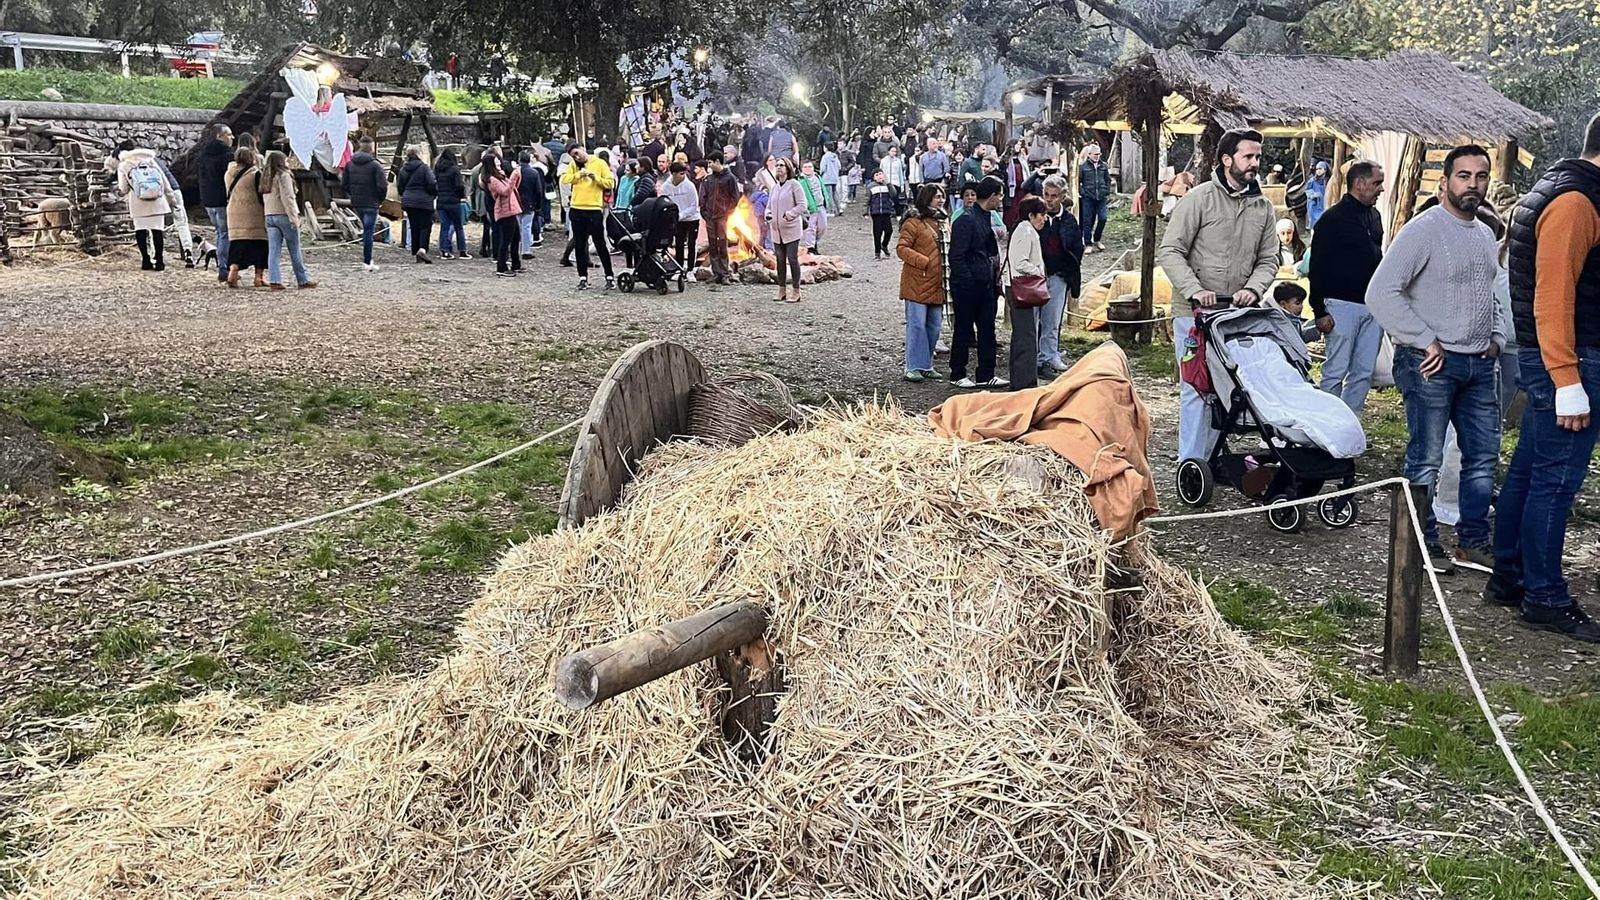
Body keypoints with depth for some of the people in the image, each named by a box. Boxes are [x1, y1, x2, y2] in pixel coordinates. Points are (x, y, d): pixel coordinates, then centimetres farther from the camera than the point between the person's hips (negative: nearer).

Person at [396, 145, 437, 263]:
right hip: (424, 202, -6)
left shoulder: (403, 169, 8)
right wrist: (435, 194, 5)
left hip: (408, 202, 6)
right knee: (425, 226, -4)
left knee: (414, 227, 12)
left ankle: (415, 253, 12)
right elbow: (432, 184, -13)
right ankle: (422, 249, -23)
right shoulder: (425, 168, -10)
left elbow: (399, 186, 13)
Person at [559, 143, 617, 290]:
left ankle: (609, 277, 8)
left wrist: (595, 177, -15)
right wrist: (579, 174, -12)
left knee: (600, 245, 1)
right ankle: (583, 278, 14)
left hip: (594, 210, -3)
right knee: (580, 246, 7)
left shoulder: (599, 164, 2)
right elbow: (564, 179, -3)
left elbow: (611, 183, -3)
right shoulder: (573, 166, 11)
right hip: (577, 210, 3)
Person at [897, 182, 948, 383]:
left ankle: (927, 365, 19)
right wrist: (924, 262, -20)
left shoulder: (940, 222, 17)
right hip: (917, 283, -8)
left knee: (934, 326, 9)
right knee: (917, 325, -7)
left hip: (936, 284, 8)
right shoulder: (913, 222, -7)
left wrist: (946, 275, 13)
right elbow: (902, 249, -13)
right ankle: (914, 367, -2)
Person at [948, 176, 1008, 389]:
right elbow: (956, 257, -18)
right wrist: (967, 282, -20)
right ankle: (958, 374, 15)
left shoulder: (987, 219, 12)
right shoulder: (965, 221, -15)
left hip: (985, 285, 8)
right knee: (963, 330, 3)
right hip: (967, 286, -8)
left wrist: (994, 279, 11)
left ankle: (986, 375, 16)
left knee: (987, 329, 9)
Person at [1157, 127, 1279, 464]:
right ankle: (1190, 462, 0)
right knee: (1196, 386, -5)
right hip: (1195, 311, -5)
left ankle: (1210, 456, 19)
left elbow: (1268, 259, 12)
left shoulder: (1263, 207, 10)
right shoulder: (1200, 199, -5)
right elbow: (1170, 251, -8)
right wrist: (1195, 291, -20)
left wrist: (1253, 288, -9)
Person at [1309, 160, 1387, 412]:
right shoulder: (1333, 219, -7)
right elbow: (1318, 268, -10)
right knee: (1336, 371, -4)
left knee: (1364, 372, 7)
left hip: (1373, 306, 7)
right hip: (1343, 306, -7)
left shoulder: (1374, 216, 15)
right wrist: (1319, 311, -14)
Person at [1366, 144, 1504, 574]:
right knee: (1425, 461, 0)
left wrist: (1496, 337, 12)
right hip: (1432, 363, -8)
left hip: (1480, 364, 8)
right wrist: (1426, 341, -18)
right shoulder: (1423, 230, -11)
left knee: (1484, 457, 12)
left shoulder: (1485, 235, 15)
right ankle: (1424, 544, 12)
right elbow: (1381, 293, -19)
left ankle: (1474, 539, 24)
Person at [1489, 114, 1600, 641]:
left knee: (1528, 470, 14)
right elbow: (1553, 295, -22)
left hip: (1545, 359, 10)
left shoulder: (1557, 193, 16)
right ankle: (1545, 600, 3)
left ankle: (1508, 579, 23)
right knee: (1556, 480, -4)